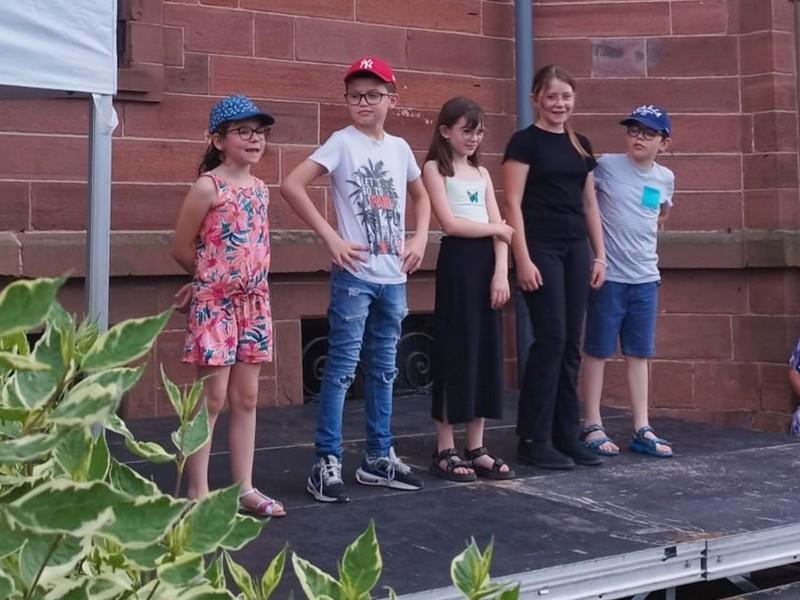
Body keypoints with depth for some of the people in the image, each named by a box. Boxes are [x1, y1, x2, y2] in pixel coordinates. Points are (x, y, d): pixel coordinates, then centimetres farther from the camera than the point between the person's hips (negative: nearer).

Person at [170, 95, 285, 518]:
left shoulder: (260, 189, 9)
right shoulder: (207, 187, -10)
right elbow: (182, 249, -4)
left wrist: (231, 276, 6)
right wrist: (215, 277, 8)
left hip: (254, 302, 6)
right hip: (215, 303, -6)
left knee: (246, 397, 9)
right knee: (213, 398, -3)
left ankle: (244, 488, 18)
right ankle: (197, 493, 8)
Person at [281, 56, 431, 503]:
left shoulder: (400, 147, 9)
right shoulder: (342, 142, -6)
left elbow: (421, 195, 25)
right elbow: (292, 186, -15)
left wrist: (421, 238, 9)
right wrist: (331, 238, -16)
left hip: (394, 277, 6)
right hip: (355, 275, -5)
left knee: (383, 369, 13)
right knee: (342, 369, -4)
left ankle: (380, 457, 24)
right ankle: (327, 462, 3)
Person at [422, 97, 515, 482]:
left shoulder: (482, 173, 17)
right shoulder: (435, 168, 0)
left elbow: (500, 228, 8)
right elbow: (450, 223, -12)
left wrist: (501, 272, -6)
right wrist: (496, 229, -1)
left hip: (487, 262, 6)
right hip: (457, 261, -6)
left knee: (486, 351, 6)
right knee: (456, 350, -5)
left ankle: (476, 448, 13)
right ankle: (445, 451, 4)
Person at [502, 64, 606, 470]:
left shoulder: (581, 145, 15)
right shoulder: (525, 141, -3)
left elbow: (590, 204, 18)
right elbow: (513, 204, -9)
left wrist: (600, 254, 12)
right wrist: (523, 259, -16)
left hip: (576, 248, 6)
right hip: (541, 249, -6)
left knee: (571, 344, 6)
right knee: (550, 339, -9)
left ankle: (566, 435, 14)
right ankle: (533, 439, 0)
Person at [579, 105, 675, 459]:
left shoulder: (665, 178, 7)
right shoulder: (606, 165, -7)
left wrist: (644, 235, 14)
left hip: (646, 277, 5)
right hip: (608, 276, -4)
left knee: (639, 354, 10)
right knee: (598, 351, 3)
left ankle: (642, 429, 16)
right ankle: (592, 426, 12)